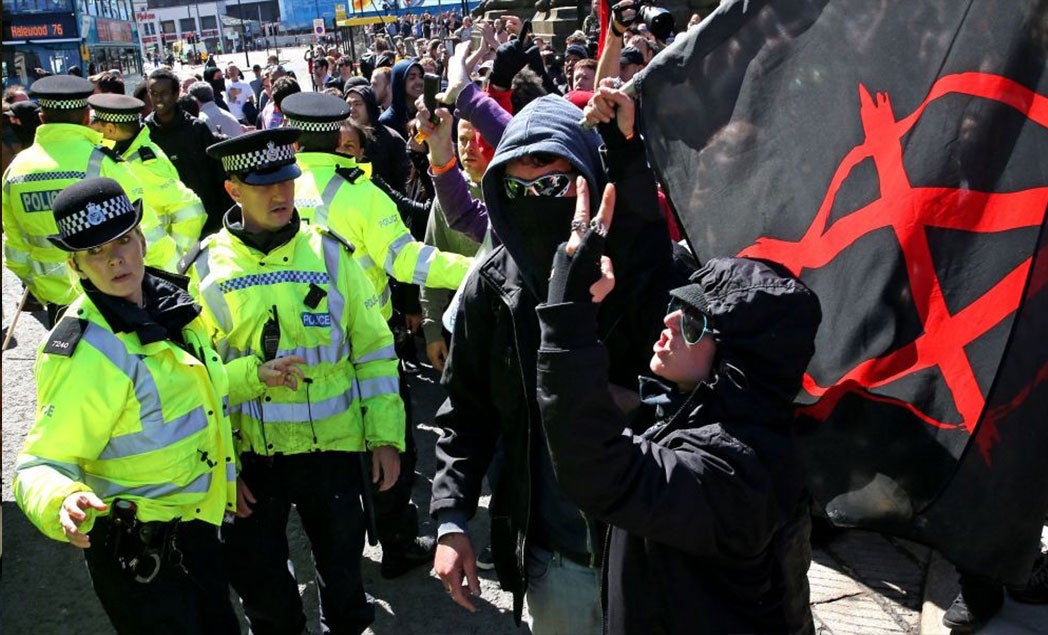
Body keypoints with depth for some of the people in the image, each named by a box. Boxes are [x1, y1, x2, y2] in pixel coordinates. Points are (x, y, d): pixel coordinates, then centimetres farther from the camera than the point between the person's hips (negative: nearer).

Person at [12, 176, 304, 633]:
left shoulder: (169, 301, -1)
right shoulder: (86, 350, -27)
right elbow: (41, 463, -23)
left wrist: (254, 375, 15)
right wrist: (62, 502, -43)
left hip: (196, 523, 8)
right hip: (138, 554, -8)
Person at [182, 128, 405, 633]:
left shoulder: (331, 253, -4)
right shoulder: (205, 269, -4)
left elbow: (373, 348, -1)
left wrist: (386, 436, -4)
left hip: (332, 444, 0)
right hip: (247, 453, 1)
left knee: (341, 564, 16)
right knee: (255, 573, 15)